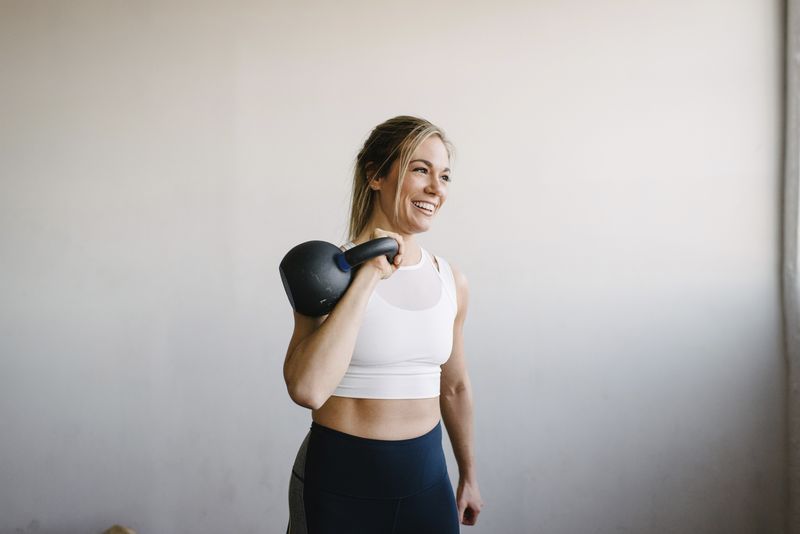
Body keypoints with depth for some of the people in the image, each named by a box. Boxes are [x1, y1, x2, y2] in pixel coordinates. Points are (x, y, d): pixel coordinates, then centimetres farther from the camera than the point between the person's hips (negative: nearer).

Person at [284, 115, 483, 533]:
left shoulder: (452, 282, 1)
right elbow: (307, 390, -28)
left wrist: (468, 475, 22)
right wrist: (369, 276, -24)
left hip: (427, 479, 4)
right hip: (338, 482, -4)